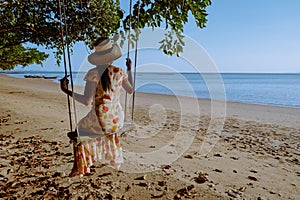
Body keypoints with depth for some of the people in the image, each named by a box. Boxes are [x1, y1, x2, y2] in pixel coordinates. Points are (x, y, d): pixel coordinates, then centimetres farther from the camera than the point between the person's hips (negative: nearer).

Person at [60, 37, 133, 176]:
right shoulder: (120, 72, -4)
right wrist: (129, 70, 23)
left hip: (100, 121, -3)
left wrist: (66, 91, -11)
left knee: (78, 130, 29)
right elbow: (130, 90, 13)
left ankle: (78, 166, 36)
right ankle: (115, 158, 50)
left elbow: (87, 101, -20)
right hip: (118, 122, 4)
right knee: (111, 130, 42)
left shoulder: (93, 74, -15)